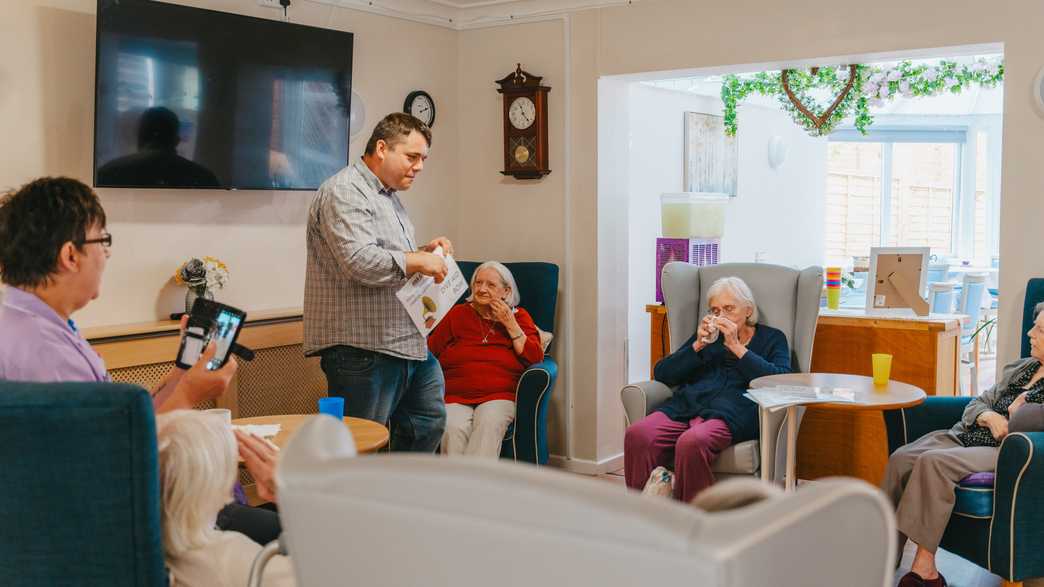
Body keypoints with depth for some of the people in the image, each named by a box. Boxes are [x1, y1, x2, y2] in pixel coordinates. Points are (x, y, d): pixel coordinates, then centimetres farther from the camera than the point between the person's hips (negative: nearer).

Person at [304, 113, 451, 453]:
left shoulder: (388, 196, 21)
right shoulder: (345, 192, -12)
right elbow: (359, 262, -25)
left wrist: (422, 252, 11)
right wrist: (417, 261, -16)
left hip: (406, 343, 10)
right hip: (362, 347, -10)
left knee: (428, 421, 19)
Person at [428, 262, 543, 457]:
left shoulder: (519, 317, 16)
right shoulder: (457, 314, 18)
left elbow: (535, 359, 3)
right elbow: (430, 351, 10)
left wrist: (510, 324, 0)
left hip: (499, 397, -1)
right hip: (455, 398, 1)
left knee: (488, 423, -34)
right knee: (453, 428, -32)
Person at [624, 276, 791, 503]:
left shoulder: (772, 338, 22)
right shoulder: (706, 336, 31)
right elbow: (661, 374, 19)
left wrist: (736, 346, -1)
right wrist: (698, 345, 7)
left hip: (733, 409, -4)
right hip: (688, 403, 4)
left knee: (692, 442, -39)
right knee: (637, 435, -30)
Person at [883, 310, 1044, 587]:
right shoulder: (1018, 368, 24)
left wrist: (1015, 410, -3)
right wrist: (989, 416, -2)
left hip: (1005, 452, -7)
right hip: (965, 437, 8)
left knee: (933, 462, -33)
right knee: (900, 459, -19)